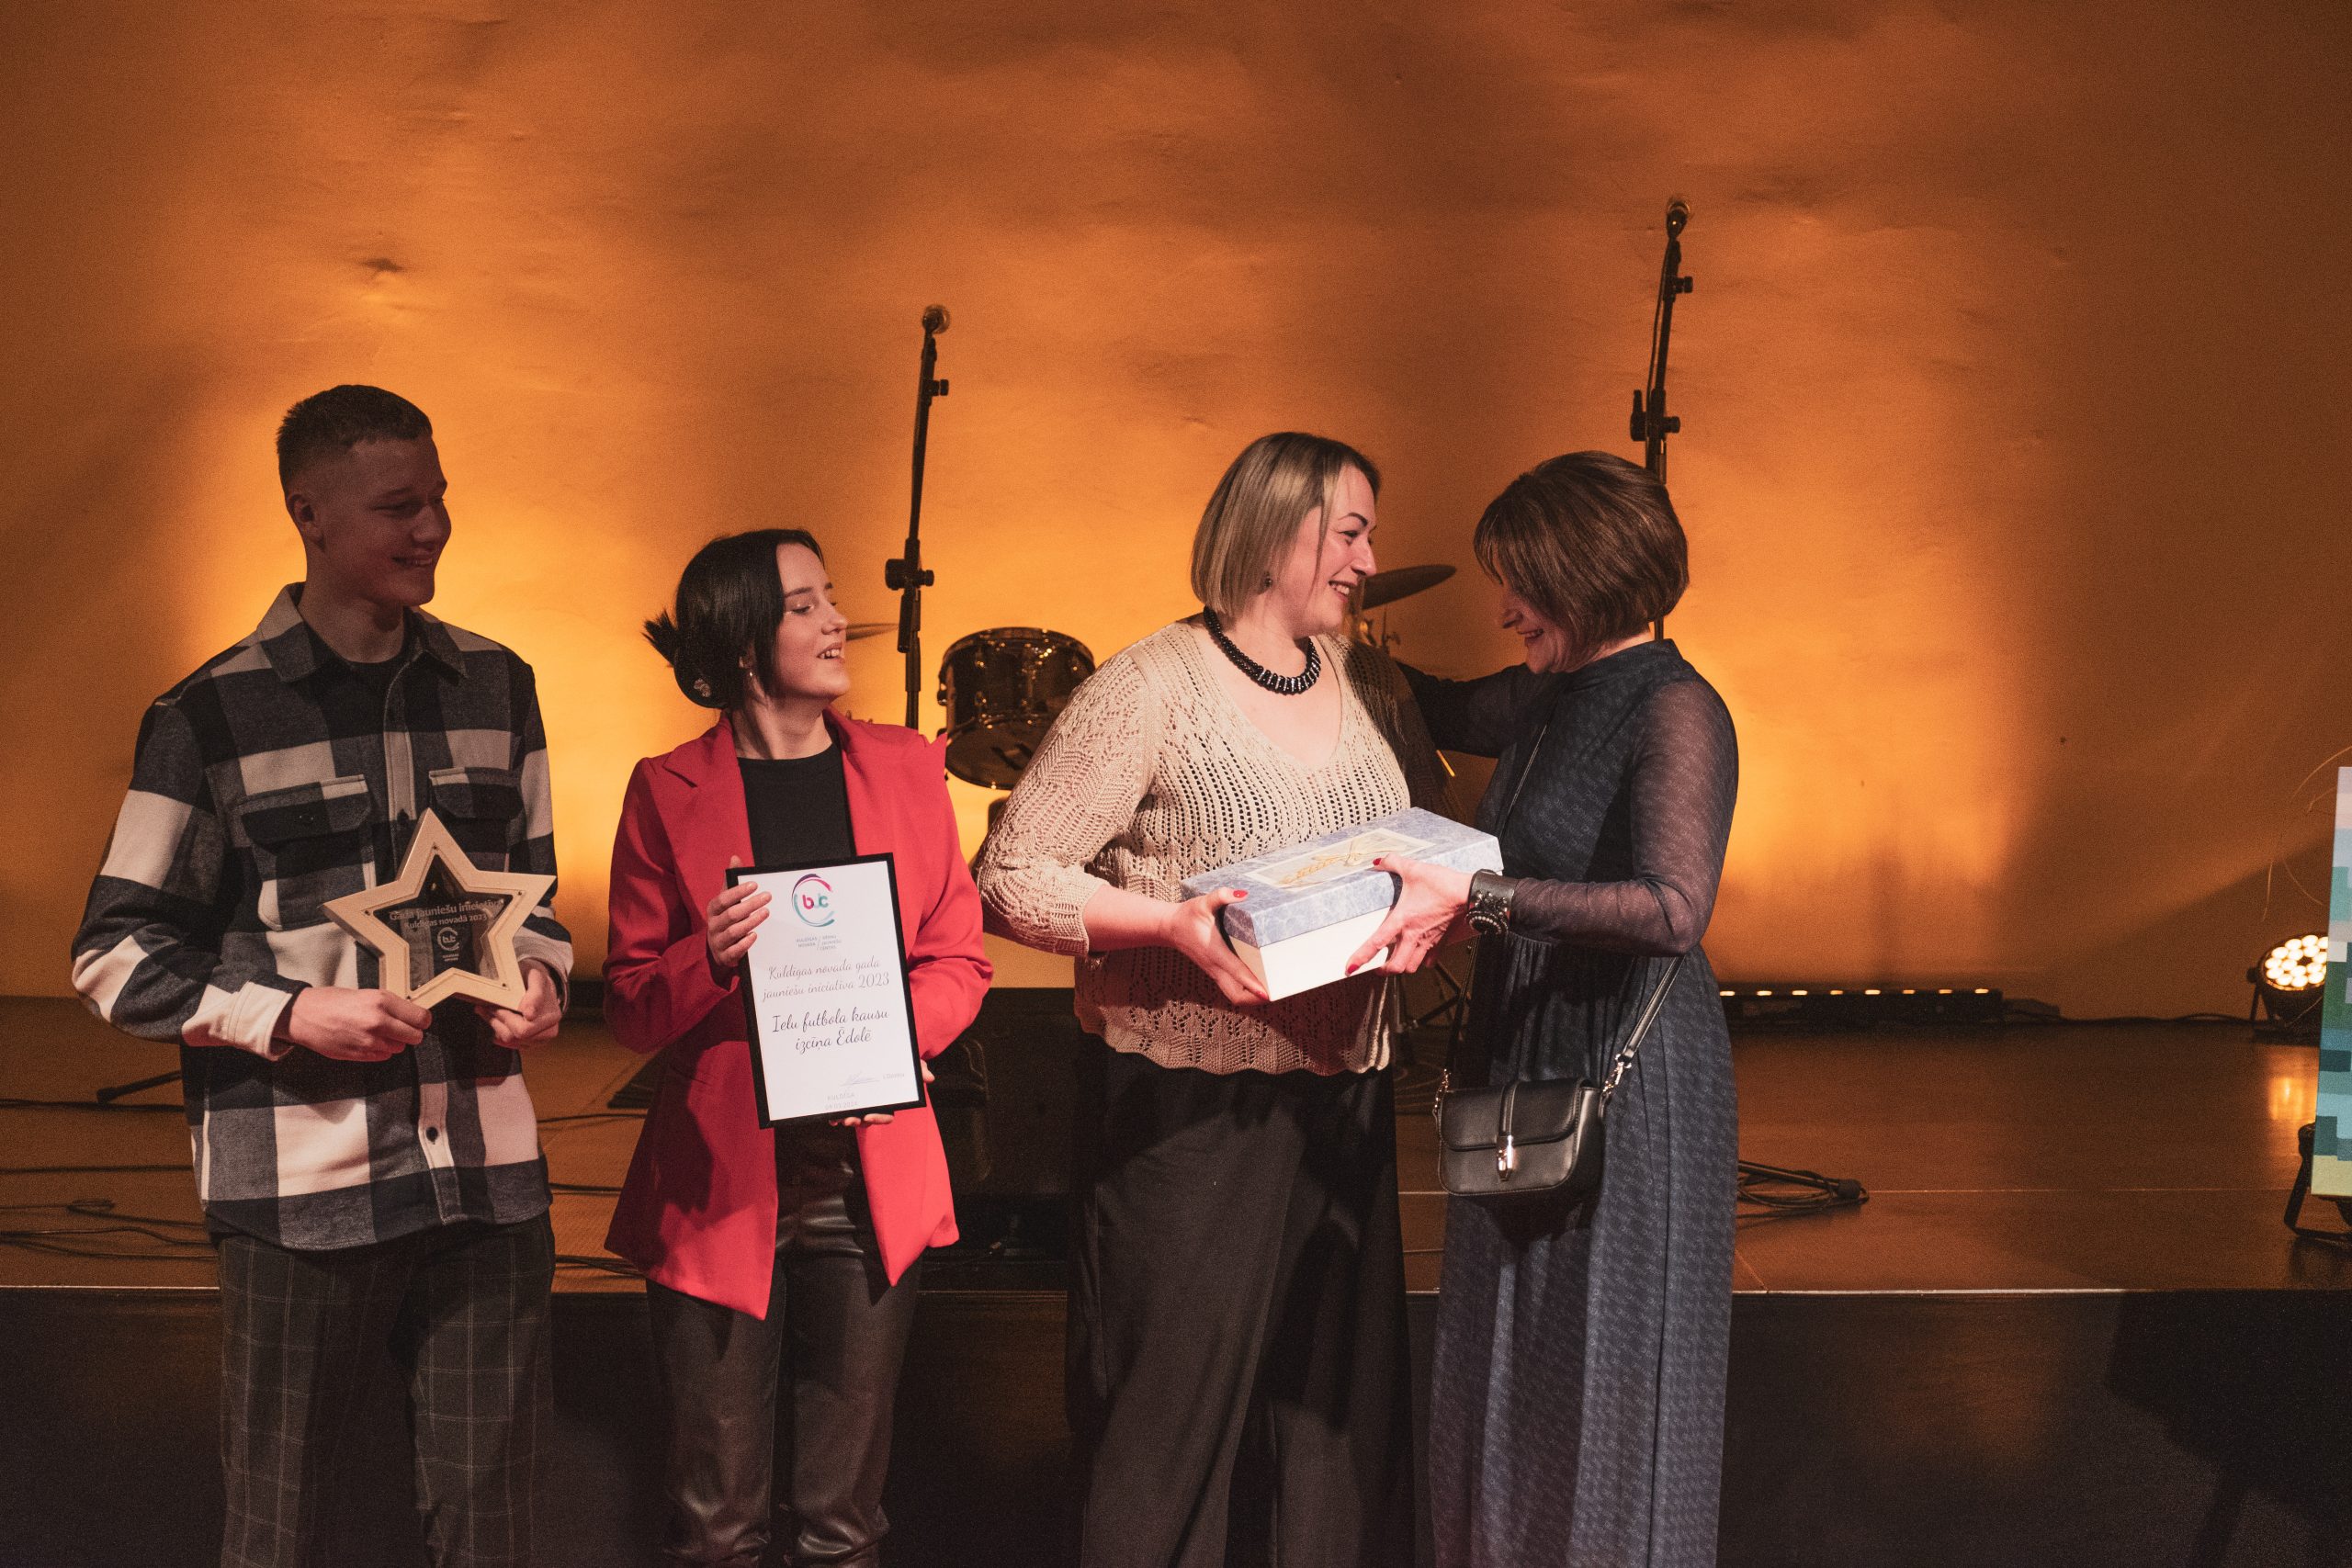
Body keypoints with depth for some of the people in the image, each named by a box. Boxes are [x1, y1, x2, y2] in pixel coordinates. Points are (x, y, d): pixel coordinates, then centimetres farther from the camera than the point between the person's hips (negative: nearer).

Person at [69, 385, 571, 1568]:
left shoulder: (495, 689, 9)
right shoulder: (212, 717, -3)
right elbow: (116, 956, -1)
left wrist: (539, 975, 0)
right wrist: (292, 1014, -15)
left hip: (486, 1170, 4)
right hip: (300, 1182, -3)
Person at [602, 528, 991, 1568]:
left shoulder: (905, 769, 9)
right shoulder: (668, 791, 1)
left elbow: (957, 958, 10)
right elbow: (629, 1007, 3)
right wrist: (709, 962, -17)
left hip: (871, 1179, 2)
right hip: (720, 1180, -2)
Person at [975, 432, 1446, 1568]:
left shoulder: (1368, 686, 11)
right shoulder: (1151, 689, -8)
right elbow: (1011, 878, -10)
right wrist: (1171, 923, -24)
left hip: (1342, 1095, 6)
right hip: (1186, 1109, -6)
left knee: (1342, 1396, 11)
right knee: (1174, 1399, 0)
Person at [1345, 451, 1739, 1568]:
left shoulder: (1674, 711, -14)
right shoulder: (1549, 698, 11)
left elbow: (1673, 908, -28)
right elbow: (1441, 713, 33)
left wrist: (1478, 896, -30)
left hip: (1629, 1082, -8)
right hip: (1526, 1075, 8)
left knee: (1604, 1389, 2)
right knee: (1504, 1381, 12)